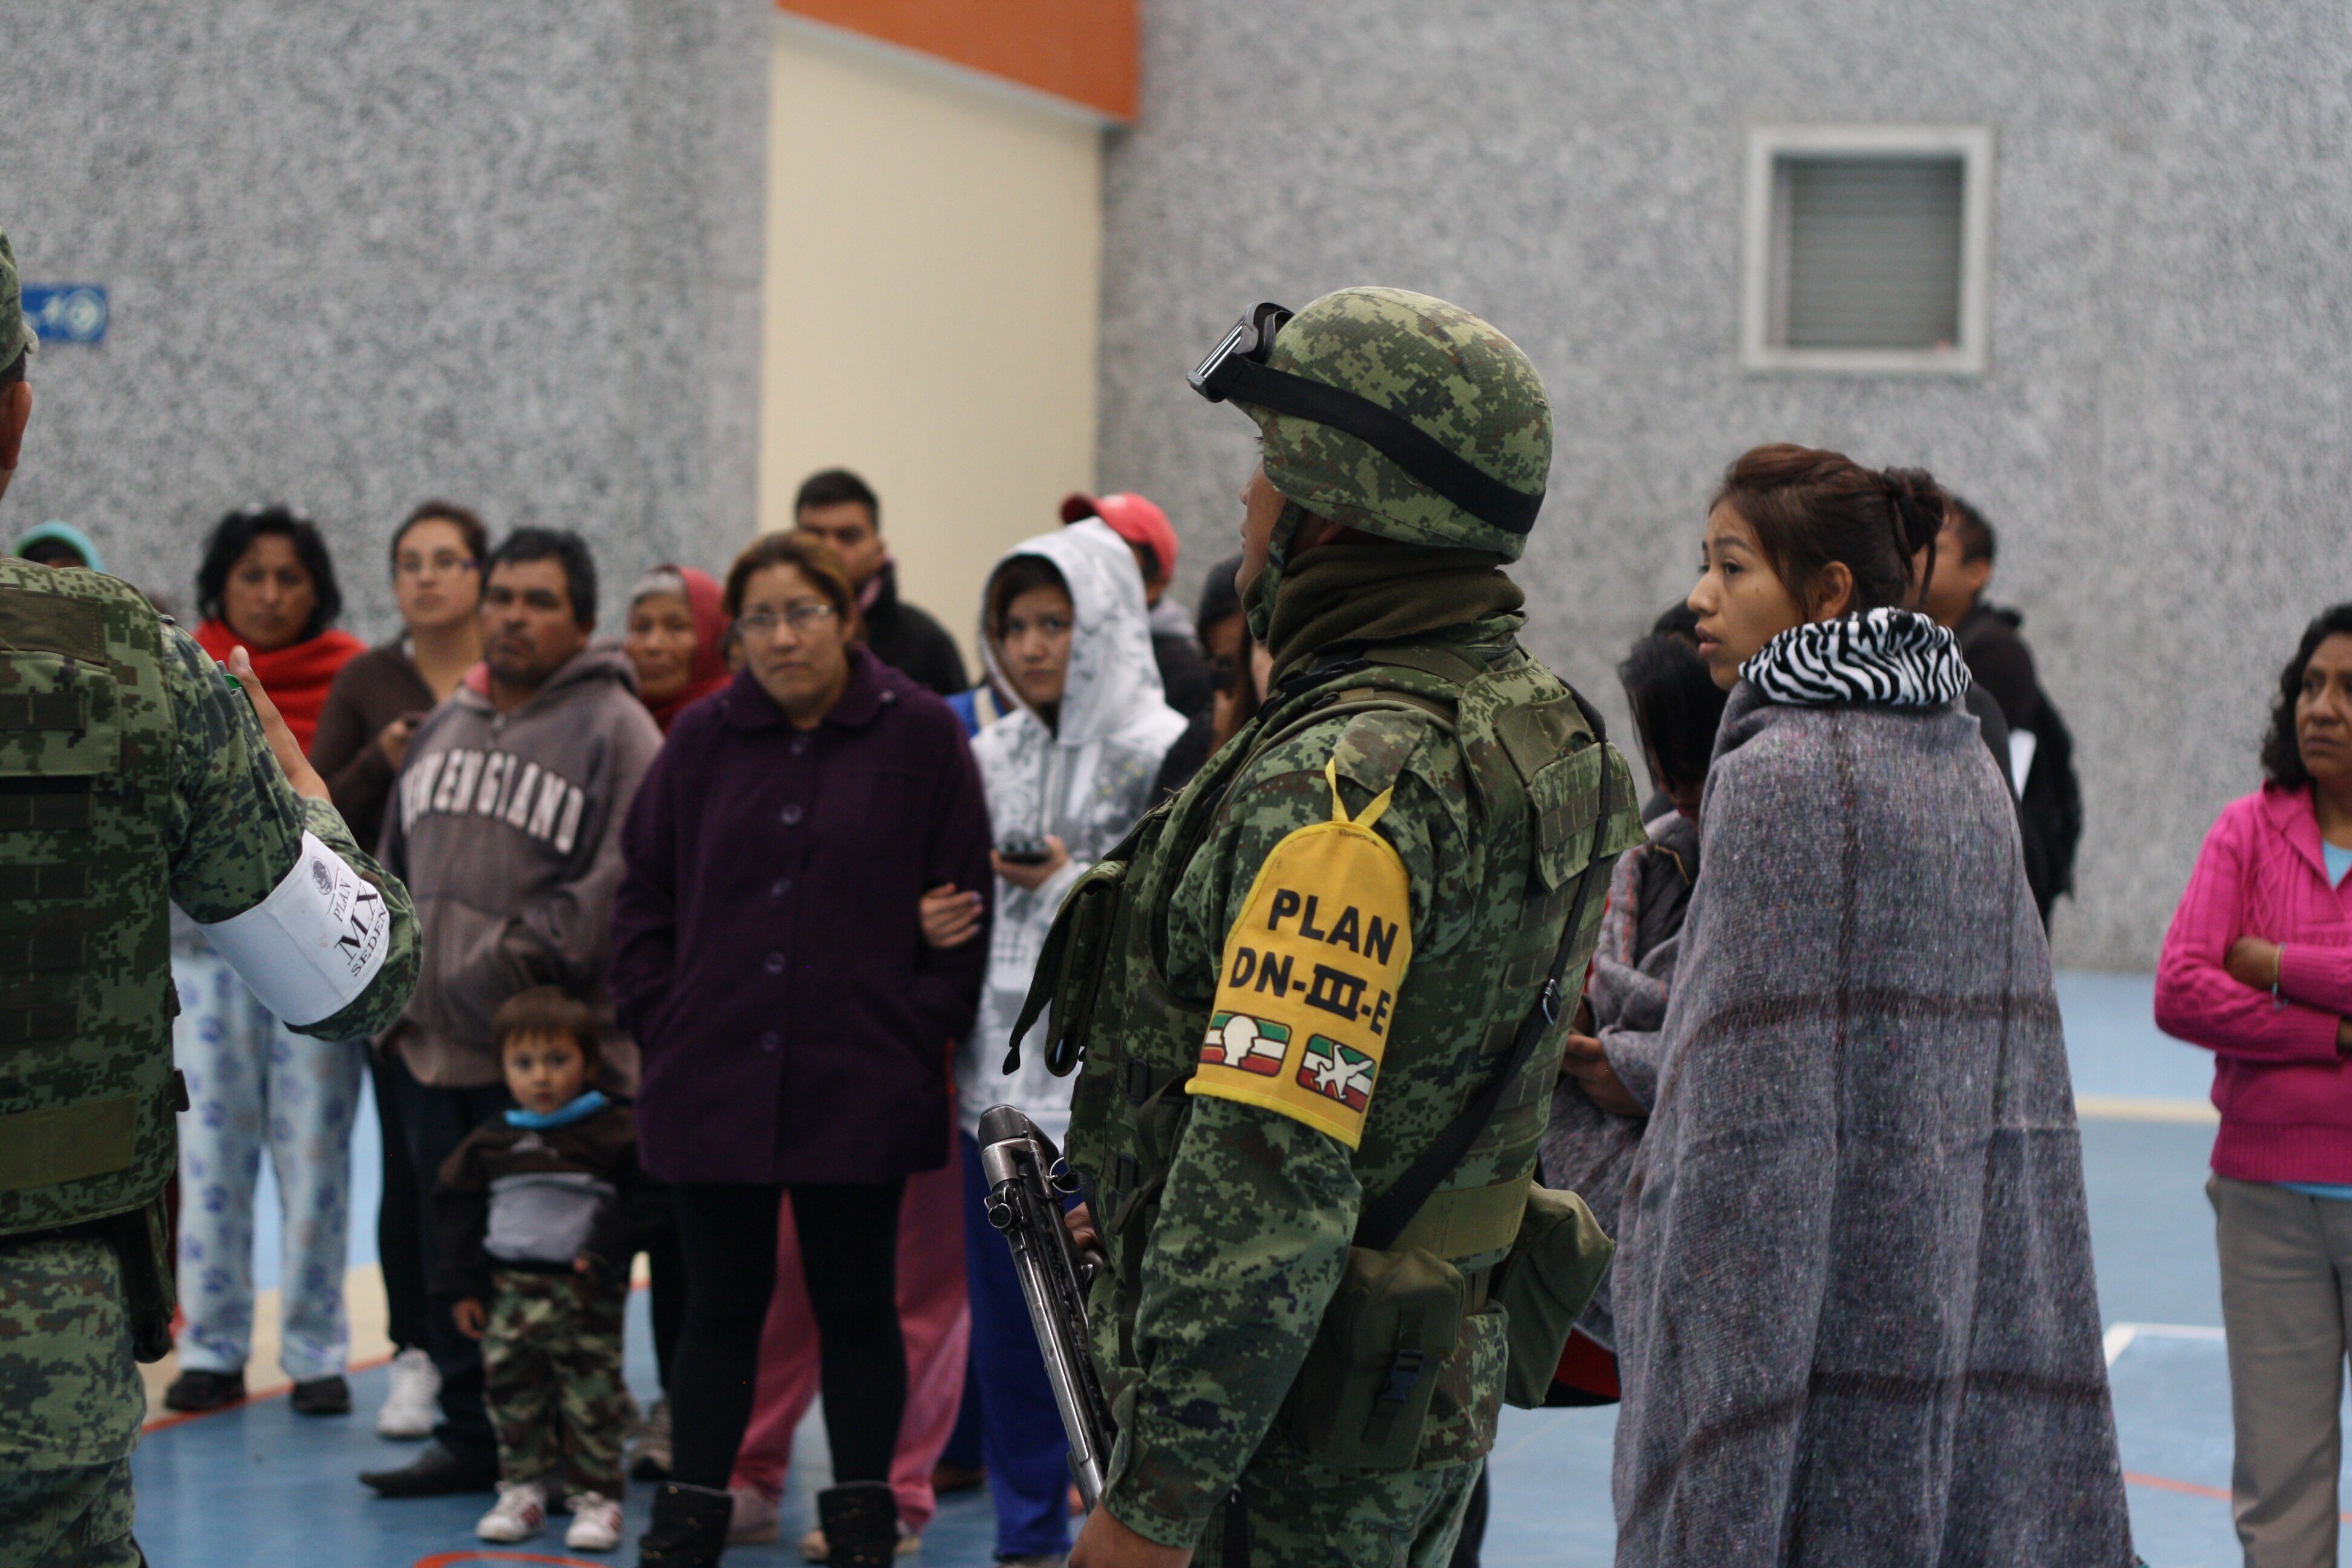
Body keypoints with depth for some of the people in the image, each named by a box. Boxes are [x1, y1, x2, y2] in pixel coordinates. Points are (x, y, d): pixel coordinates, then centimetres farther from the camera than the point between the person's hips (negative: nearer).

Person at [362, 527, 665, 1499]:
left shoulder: (615, 728, -5)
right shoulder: (447, 723, 18)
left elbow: (620, 883, -14)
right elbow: (397, 862, 25)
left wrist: (509, 965, -16)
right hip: (429, 1043, 7)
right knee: (450, 1249, 11)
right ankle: (468, 1435, 21)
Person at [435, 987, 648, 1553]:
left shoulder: (615, 1134, -3)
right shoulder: (490, 1142, 7)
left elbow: (637, 1204, -3)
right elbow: (459, 1210, 11)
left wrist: (606, 1255, -15)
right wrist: (462, 1287, 5)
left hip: (585, 1294, -4)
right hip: (508, 1289, 4)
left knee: (592, 1397, -3)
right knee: (511, 1394, 7)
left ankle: (596, 1497, 4)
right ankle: (521, 1491, 18)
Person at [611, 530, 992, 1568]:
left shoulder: (919, 735, -3)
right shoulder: (703, 740, 5)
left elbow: (963, 900, -2)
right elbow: (645, 892, 12)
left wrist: (925, 1027, -6)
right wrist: (660, 1016, 4)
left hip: (862, 1083, -2)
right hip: (715, 1080, 2)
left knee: (855, 1305, 8)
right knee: (721, 1304, 9)